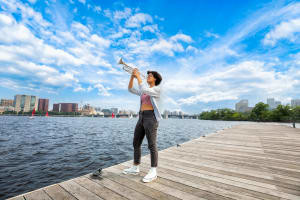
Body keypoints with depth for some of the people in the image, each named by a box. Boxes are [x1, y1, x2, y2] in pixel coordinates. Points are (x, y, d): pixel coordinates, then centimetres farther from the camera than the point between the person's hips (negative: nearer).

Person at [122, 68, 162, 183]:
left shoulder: (157, 89, 0)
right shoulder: (144, 91, 23)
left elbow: (143, 90, -17)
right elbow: (130, 89, 19)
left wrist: (138, 76, -8)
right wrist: (132, 76, 9)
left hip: (151, 117, -8)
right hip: (142, 117, 8)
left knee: (151, 145, -5)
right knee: (136, 143, 10)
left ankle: (153, 172, 6)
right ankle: (135, 168, 24)